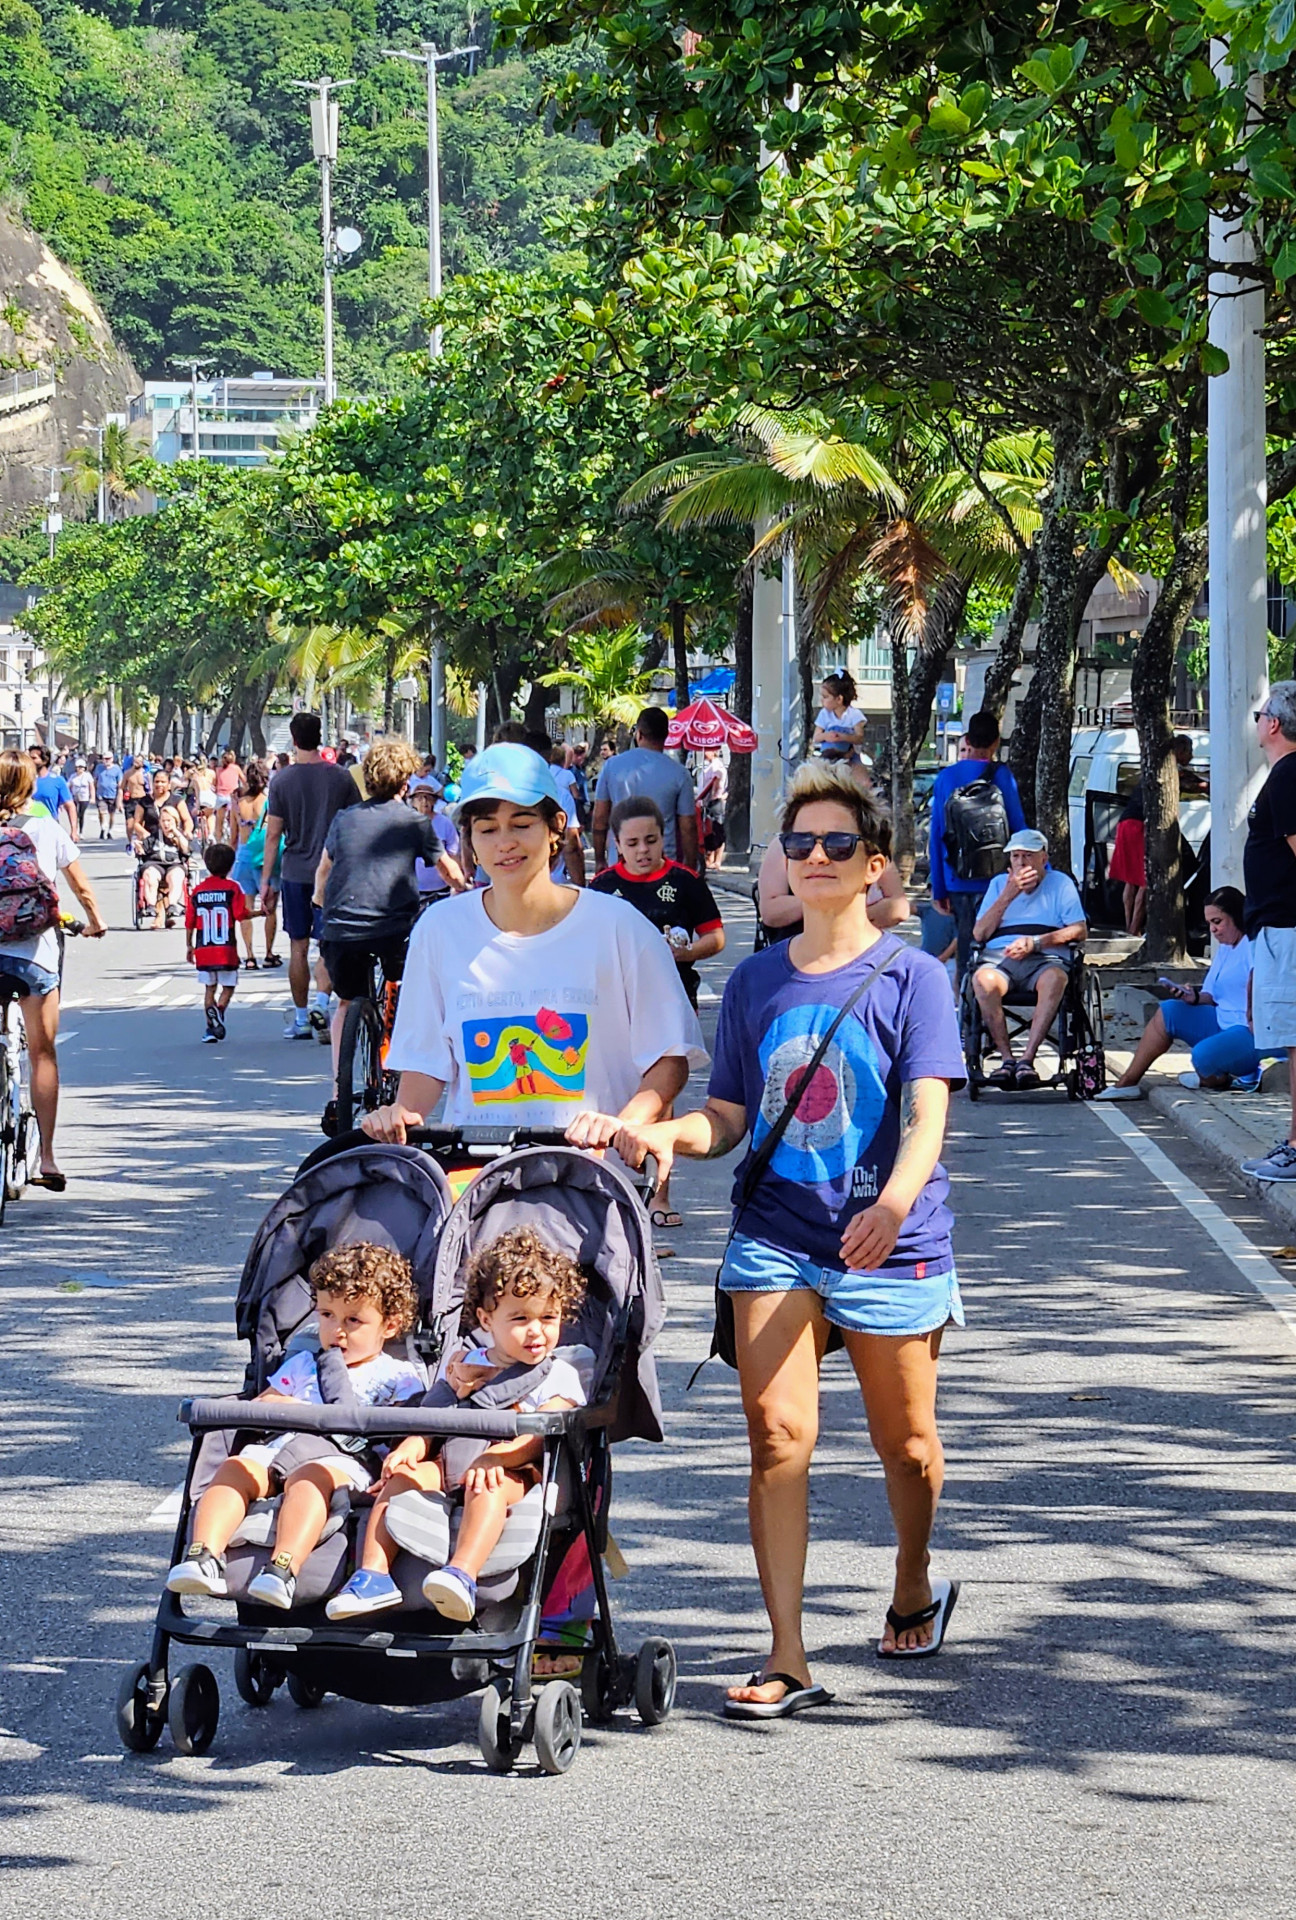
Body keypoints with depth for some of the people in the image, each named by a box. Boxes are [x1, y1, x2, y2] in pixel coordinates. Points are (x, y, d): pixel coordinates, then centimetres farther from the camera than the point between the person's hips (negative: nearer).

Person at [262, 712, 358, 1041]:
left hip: (295, 873, 0)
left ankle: (301, 1018, 12)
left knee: (298, 947, 8)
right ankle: (321, 1001, -18)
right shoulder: (341, 778, -1)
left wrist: (266, 879, 3)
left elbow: (273, 833, -3)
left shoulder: (282, 780, -4)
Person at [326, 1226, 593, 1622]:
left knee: (491, 1483, -37)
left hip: (514, 1474, -5)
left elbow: (538, 1436, -9)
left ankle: (462, 1574, -56)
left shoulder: (560, 1376, 6)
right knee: (403, 1476, -22)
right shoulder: (464, 1364, 20)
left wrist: (493, 1458, -27)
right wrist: (409, 1448, -6)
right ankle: (374, 1575, -31)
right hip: (450, 1466, 5)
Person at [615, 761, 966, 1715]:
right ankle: (788, 1659, -11)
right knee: (777, 1433, -10)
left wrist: (894, 1203, -32)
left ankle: (914, 1585, 40)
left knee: (905, 1442, 10)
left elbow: (927, 1116, -14)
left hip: (890, 1242, -2)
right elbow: (730, 1117, 13)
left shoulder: (911, 978, -3)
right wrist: (669, 1133, -9)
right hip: (774, 1235, 2)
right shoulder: (757, 982, 9)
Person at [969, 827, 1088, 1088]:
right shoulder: (999, 884, 23)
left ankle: (1027, 1059, -40)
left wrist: (1035, 942, -10)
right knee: (983, 979, -36)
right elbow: (978, 934, 12)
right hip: (1000, 957, 2)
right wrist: (1008, 896, 2)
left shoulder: (1060, 883, 15)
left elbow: (1080, 931, 2)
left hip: (1047, 958, -2)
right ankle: (1006, 1059, -30)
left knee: (1054, 979, -40)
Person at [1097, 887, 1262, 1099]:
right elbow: (1211, 996, 19)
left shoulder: (1252, 945, -13)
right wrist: (1194, 998, -1)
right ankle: (1127, 1083, 9)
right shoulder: (1224, 948, 19)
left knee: (1203, 1054, -34)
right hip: (1222, 1023, 10)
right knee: (1167, 1012, 7)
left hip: (1251, 1031, -10)